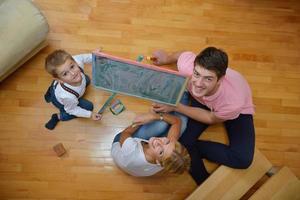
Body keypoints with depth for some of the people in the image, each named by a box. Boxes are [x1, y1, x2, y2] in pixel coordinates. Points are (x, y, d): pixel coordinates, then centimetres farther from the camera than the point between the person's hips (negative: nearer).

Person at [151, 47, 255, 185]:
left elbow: (211, 119, -20)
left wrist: (175, 107, -25)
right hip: (200, 101, 2)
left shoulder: (234, 101, -42)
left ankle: (194, 147, -1)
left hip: (237, 111, -2)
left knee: (243, 159, -21)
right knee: (181, 141, -16)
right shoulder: (187, 66, -37)